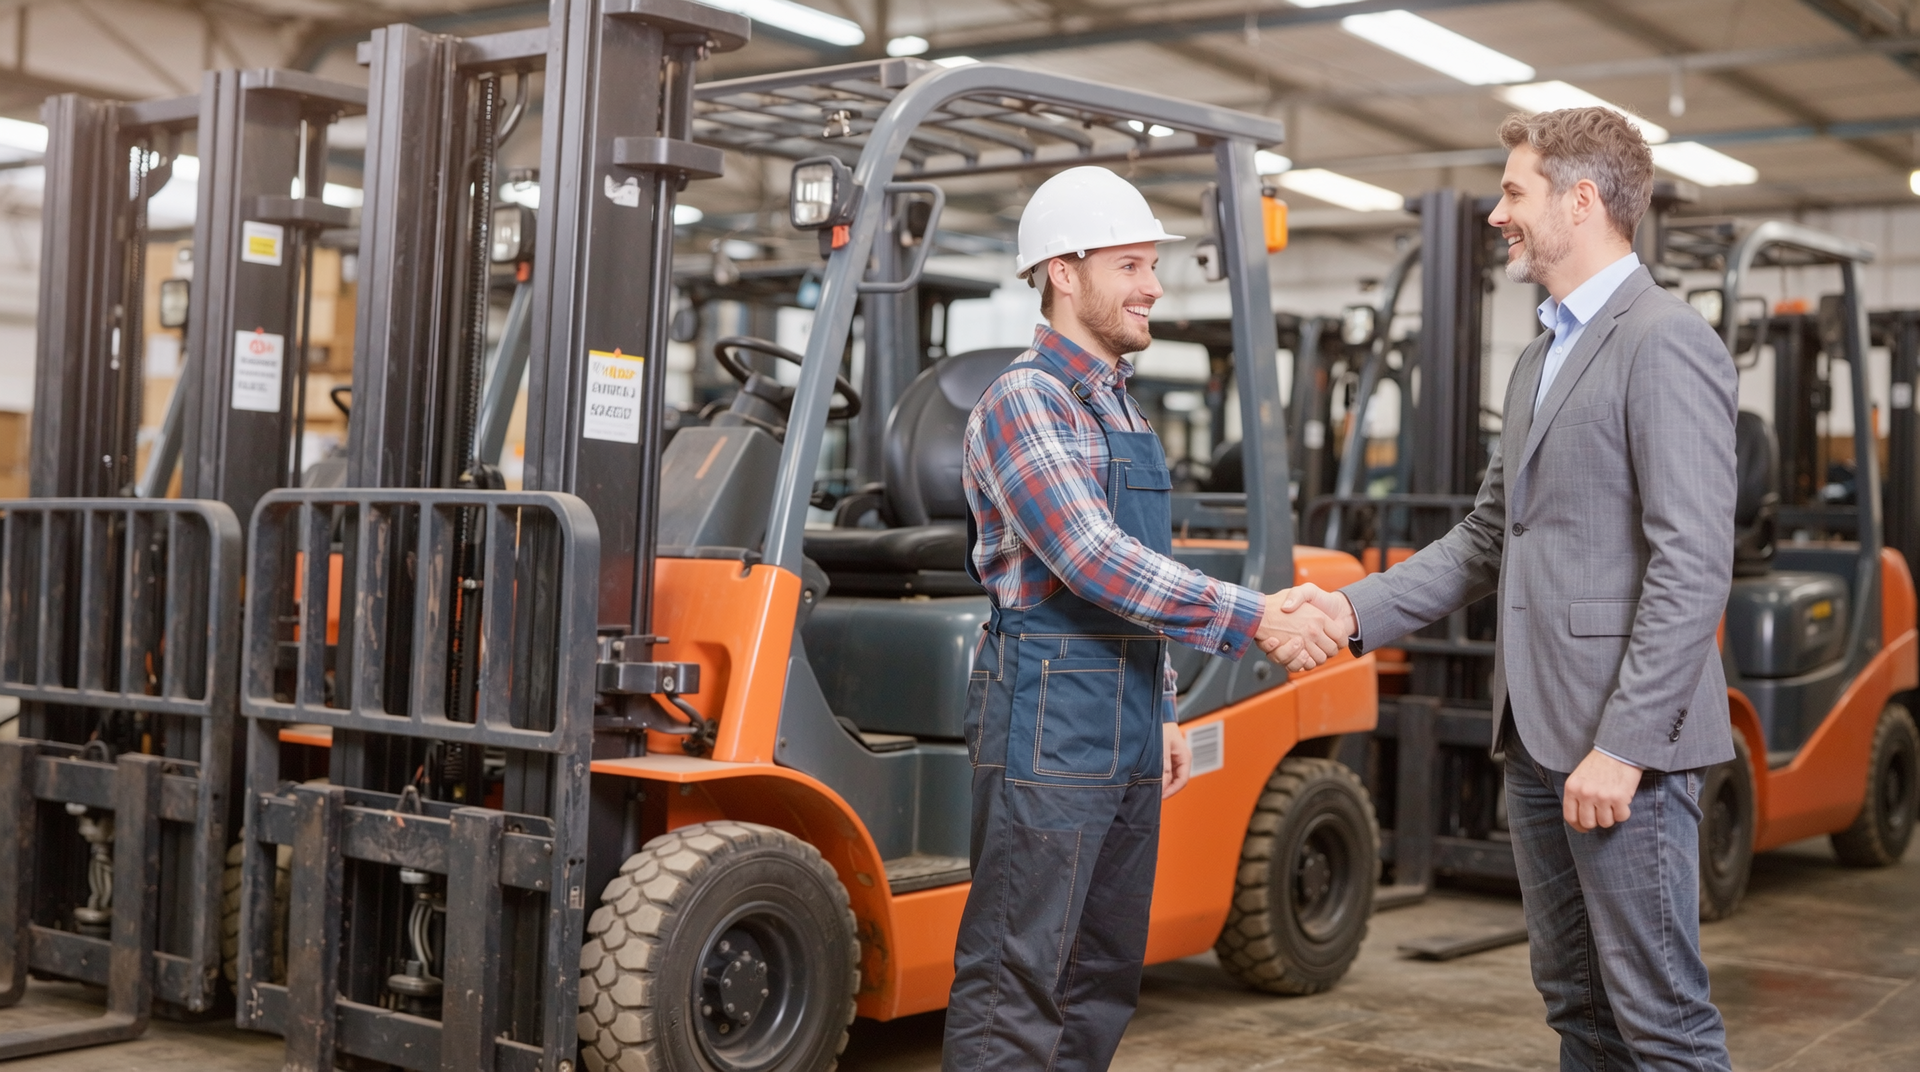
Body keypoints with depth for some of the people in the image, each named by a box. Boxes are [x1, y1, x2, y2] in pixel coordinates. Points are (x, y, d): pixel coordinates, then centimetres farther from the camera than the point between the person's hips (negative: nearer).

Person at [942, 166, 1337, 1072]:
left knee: (1106, 973, 13)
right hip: (1049, 721, -9)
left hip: (1126, 726, 9)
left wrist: (1162, 709, 20)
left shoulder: (1118, 406, 18)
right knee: (1018, 975, -6)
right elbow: (1093, 561, -22)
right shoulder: (1024, 402, -11)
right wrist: (1253, 621, -24)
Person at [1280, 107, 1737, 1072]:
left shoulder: (1666, 342, -12)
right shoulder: (1541, 358, 19)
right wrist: (1359, 609, 6)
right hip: (1537, 735, 9)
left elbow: (1694, 567, -18)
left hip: (1619, 739, -9)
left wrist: (1623, 744, -21)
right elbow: (1487, 538, 20)